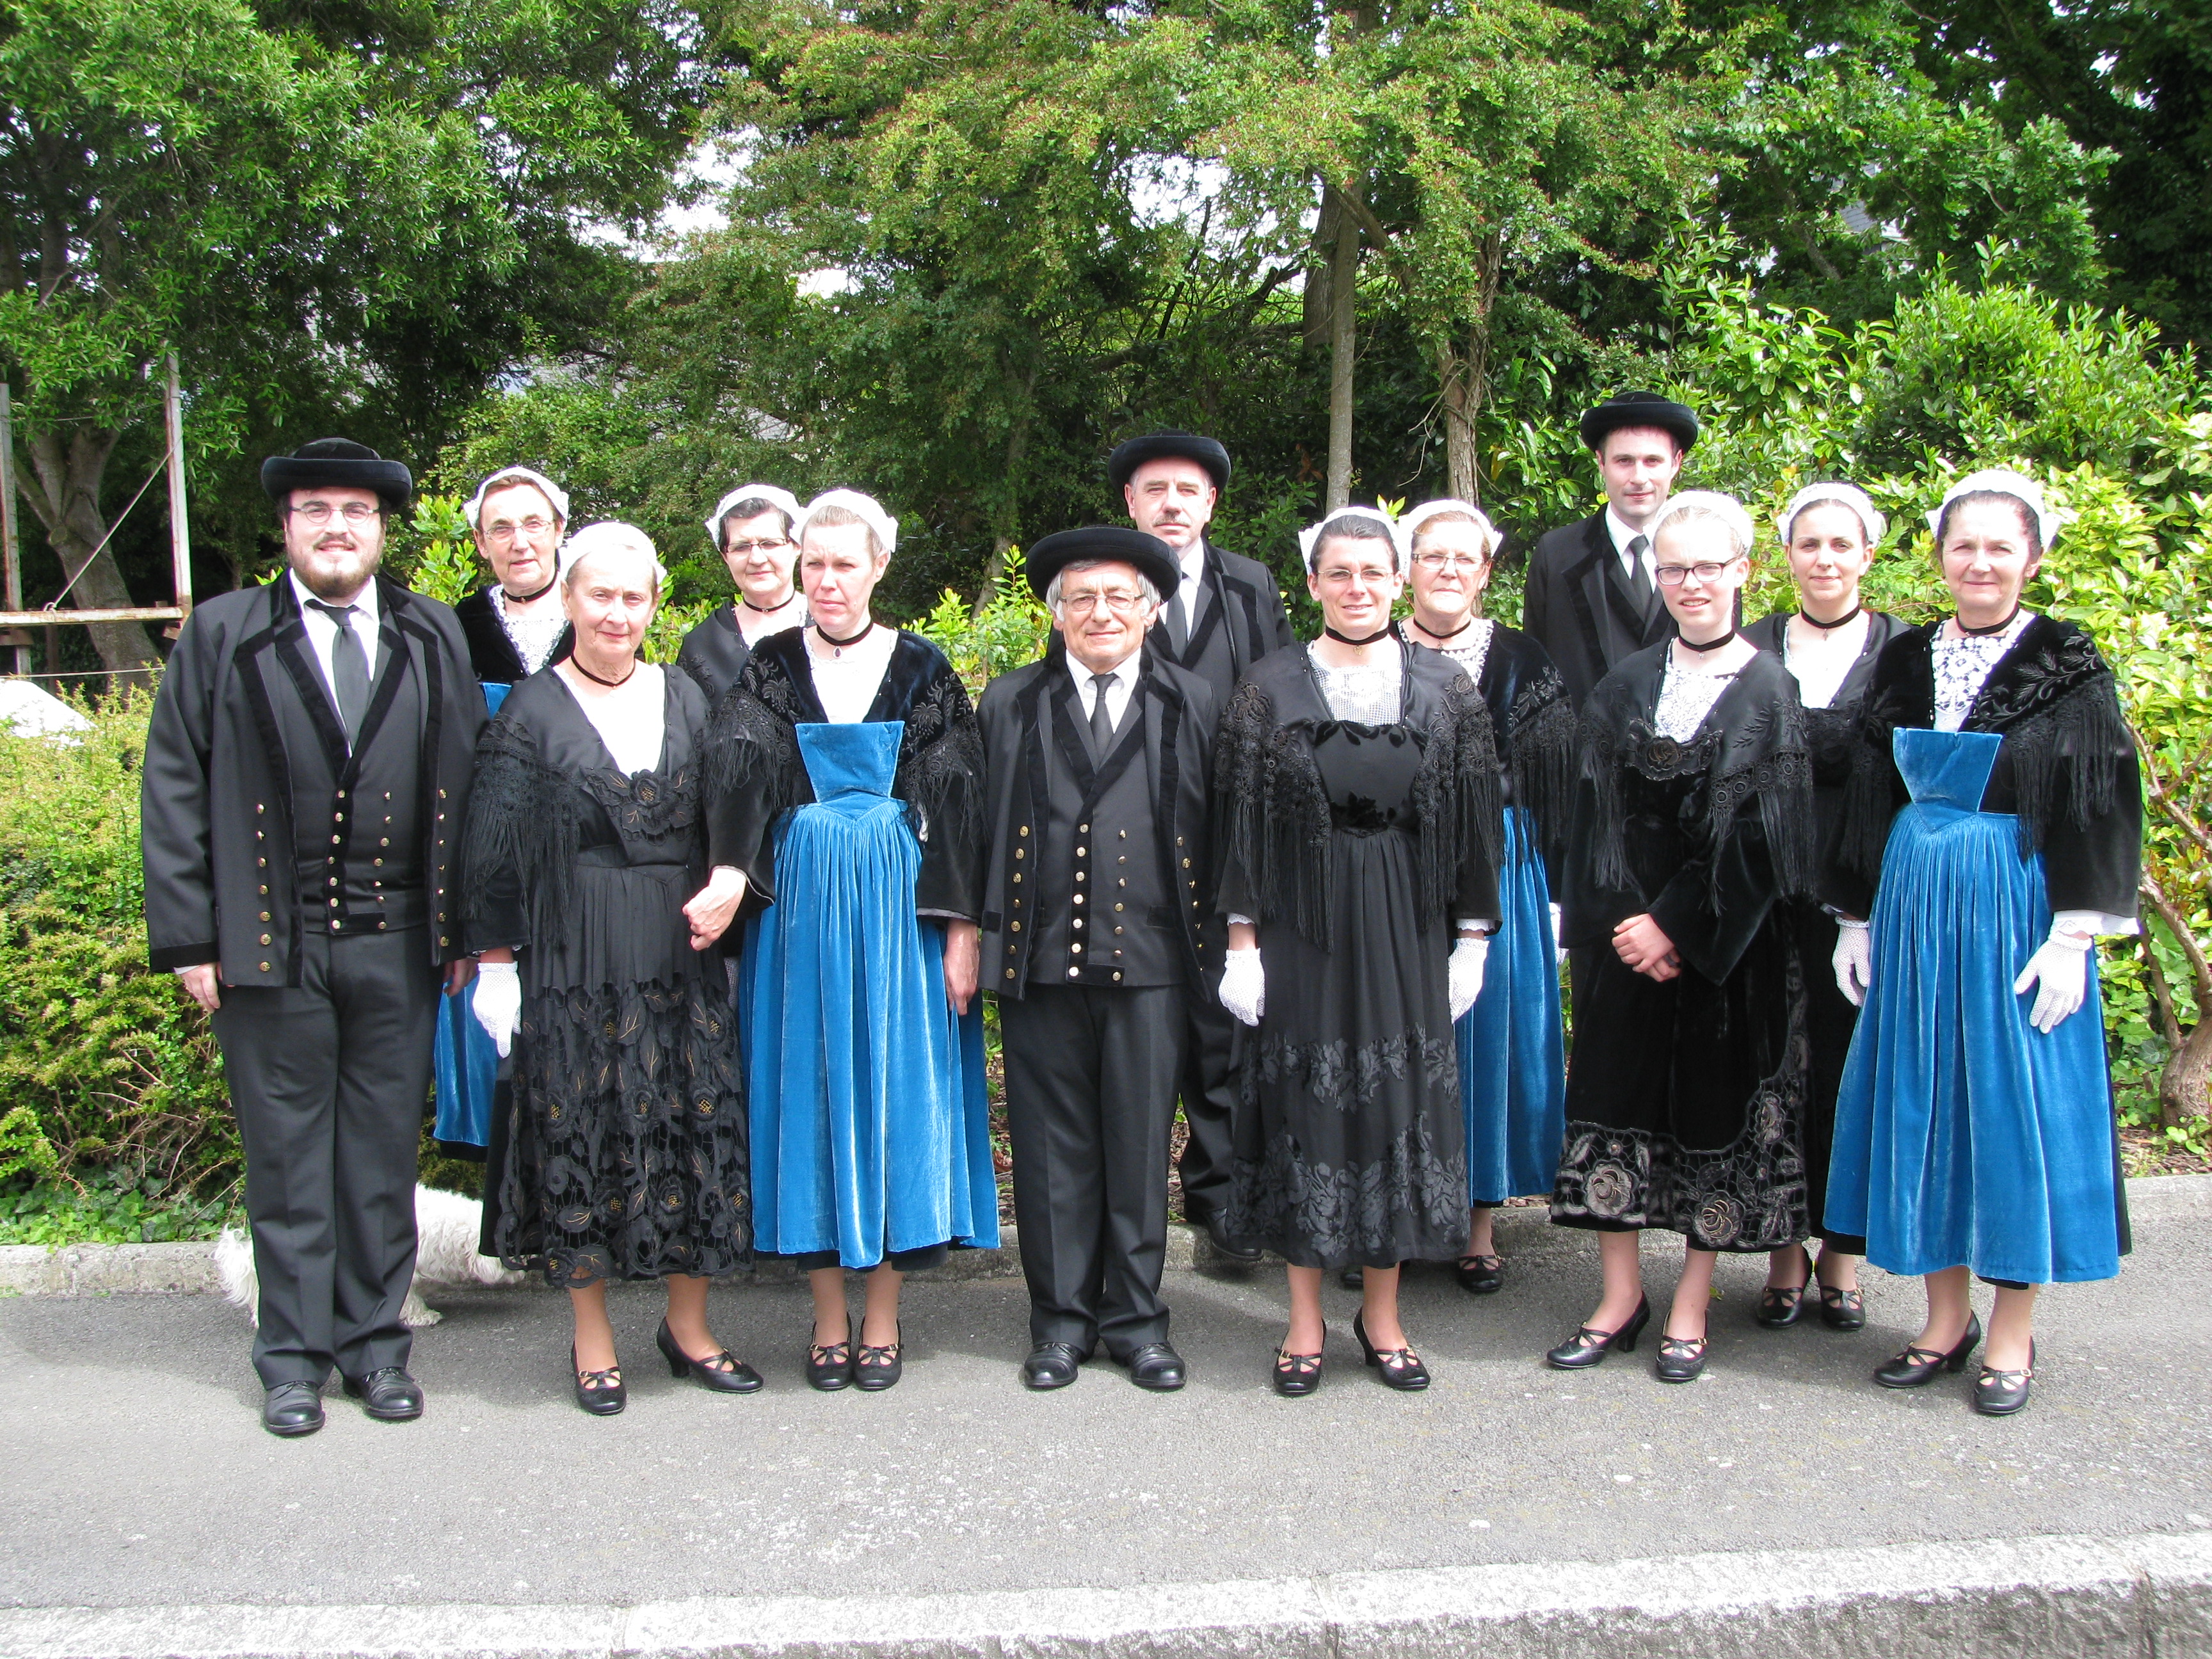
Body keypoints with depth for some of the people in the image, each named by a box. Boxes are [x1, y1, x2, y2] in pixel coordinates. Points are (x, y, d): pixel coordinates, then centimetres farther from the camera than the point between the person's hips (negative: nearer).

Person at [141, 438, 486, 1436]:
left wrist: (464, 928, 2)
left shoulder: (433, 639, 9)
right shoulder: (222, 636, 5)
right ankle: (295, 1355, 20)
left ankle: (376, 1340, 23)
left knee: (384, 1155, 9)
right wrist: (187, 939, -3)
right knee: (287, 1157, 7)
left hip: (397, 944, 1)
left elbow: (468, 787, 7)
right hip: (270, 944, -1)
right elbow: (174, 791, 3)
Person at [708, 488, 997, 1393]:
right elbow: (736, 791, -4)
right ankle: (829, 1316, 17)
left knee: (895, 1082, 3)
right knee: (810, 1086, 5)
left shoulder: (922, 669, 3)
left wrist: (962, 928, -6)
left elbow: (961, 807, 0)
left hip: (900, 903, -1)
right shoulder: (770, 668, 6)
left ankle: (883, 1317, 15)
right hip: (799, 904, 1)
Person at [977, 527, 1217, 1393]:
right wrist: (974, 934, 4)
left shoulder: (1192, 703, 10)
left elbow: (1213, 833, 8)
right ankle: (1061, 1318, 19)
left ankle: (1136, 1318, 19)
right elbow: (982, 828, 10)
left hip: (1149, 960, 0)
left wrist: (1216, 945, 3)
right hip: (1040, 956, 1)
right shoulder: (1009, 704, 12)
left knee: (1141, 1143, 5)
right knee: (1052, 1145, 6)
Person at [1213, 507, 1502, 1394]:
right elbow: (1241, 822, -1)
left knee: (1400, 1103, 6)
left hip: (1409, 930, 1)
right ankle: (1305, 1319, 17)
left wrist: (1473, 938, 2)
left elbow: (1473, 820, 5)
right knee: (1303, 1104, 3)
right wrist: (1242, 941, -5)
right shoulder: (1270, 688, 0)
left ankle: (1382, 1312, 21)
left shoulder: (1446, 688, 3)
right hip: (1302, 929, -1)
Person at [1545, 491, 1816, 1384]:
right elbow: (1600, 815, 2)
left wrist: (1675, 925, -13)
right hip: (1630, 931, 3)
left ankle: (1691, 1306, 16)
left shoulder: (1770, 690, -4)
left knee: (1716, 1107, 4)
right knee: (1614, 1100, 4)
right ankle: (1621, 1294, 15)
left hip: (1730, 942, -3)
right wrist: (1622, 924, -9)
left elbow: (1760, 834, -9)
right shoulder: (1627, 685, 7)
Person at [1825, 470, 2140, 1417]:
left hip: (2017, 907, -4)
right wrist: (1860, 919, 8)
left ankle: (2013, 1332, 14)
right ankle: (1947, 1316, 21)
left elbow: (2100, 807, -7)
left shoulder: (2068, 668, -4)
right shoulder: (1906, 662, 8)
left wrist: (2074, 937, -14)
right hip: (1913, 905, 4)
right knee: (1925, 1098, 8)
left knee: (2016, 1100, 1)